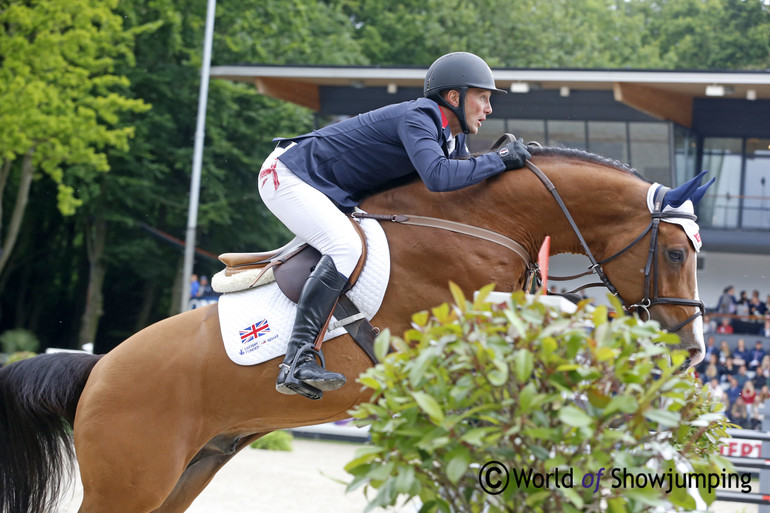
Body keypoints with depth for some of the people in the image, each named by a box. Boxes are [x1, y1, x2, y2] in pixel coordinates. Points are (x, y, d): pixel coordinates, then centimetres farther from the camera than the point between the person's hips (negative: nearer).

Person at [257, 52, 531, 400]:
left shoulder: (454, 137, 7)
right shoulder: (417, 118, -23)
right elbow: (437, 176, -39)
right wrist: (499, 160, -29)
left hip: (334, 197, 11)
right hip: (288, 175, -11)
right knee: (346, 247, -30)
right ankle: (297, 362, -37)